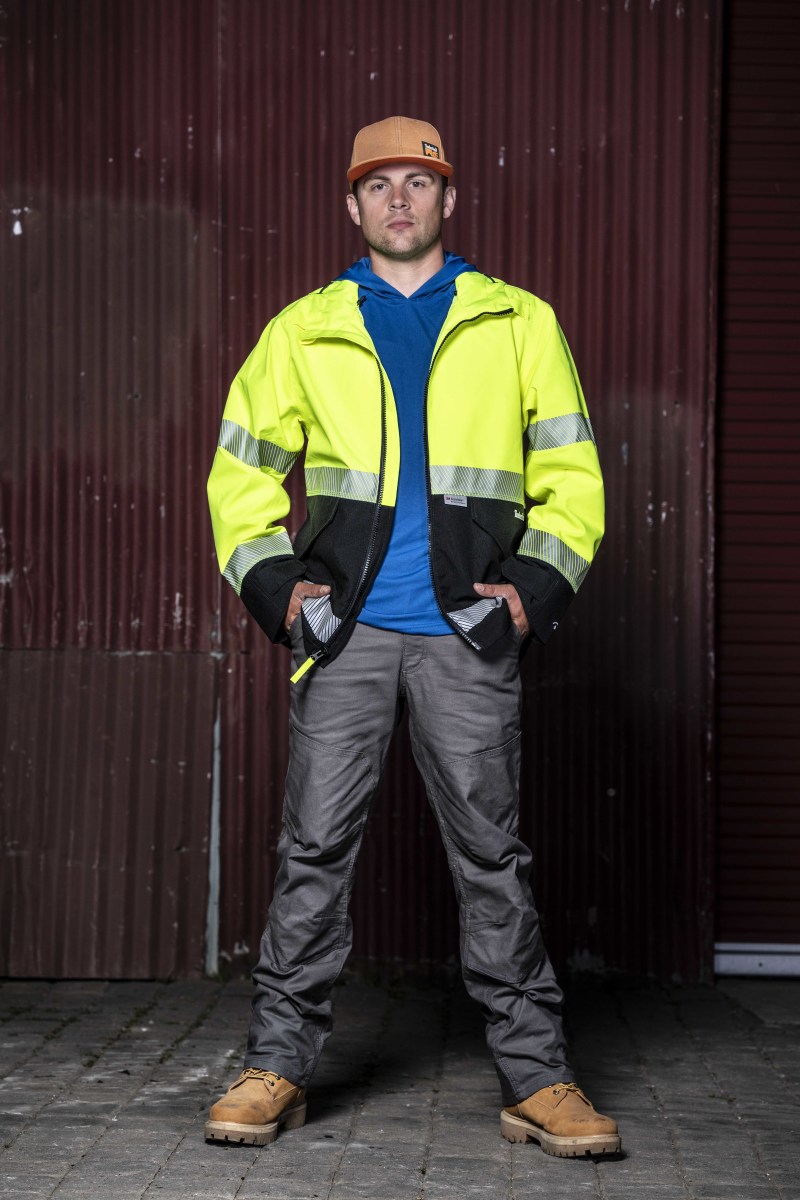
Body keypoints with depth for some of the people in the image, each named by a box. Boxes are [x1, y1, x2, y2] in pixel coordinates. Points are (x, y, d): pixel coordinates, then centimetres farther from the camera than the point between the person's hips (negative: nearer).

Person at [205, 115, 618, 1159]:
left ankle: (535, 1079, 7)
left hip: (467, 638, -1)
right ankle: (278, 1067, 8)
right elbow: (243, 470, 16)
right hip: (345, 633, 1)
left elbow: (570, 474, 11)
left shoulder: (518, 324, 11)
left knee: (492, 854, 1)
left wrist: (541, 582, -2)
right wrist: (269, 580, 2)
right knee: (315, 848, 0)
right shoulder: (303, 332, 13)